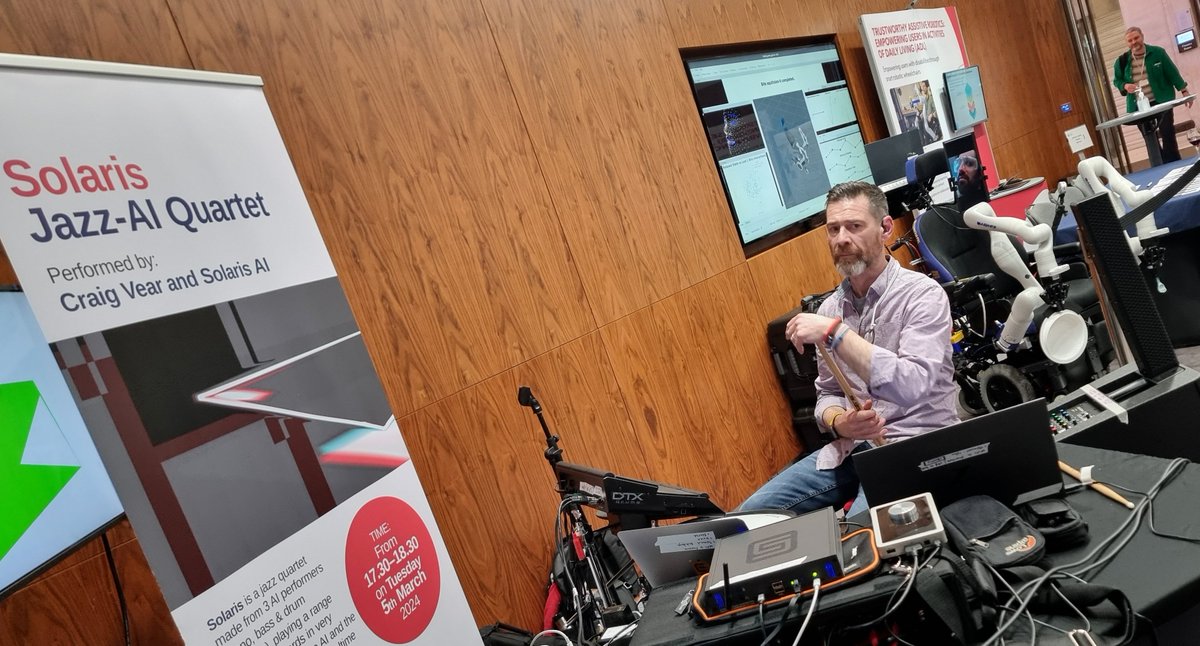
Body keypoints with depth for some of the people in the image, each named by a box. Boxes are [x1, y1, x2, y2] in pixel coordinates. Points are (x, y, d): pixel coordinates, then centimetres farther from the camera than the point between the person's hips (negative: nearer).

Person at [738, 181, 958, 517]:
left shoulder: (922, 294, -11)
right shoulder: (830, 308, 7)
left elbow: (912, 387, -26)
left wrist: (834, 332, -30)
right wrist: (840, 423, -12)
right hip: (852, 448, 6)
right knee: (753, 514, -5)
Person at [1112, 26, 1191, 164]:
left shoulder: (1157, 52, -3)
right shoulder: (1122, 61, 1)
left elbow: (1172, 73, 0)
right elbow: (1116, 80, 11)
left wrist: (1184, 90, -1)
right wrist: (1124, 86, -11)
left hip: (1161, 101, -2)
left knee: (1167, 134, -1)